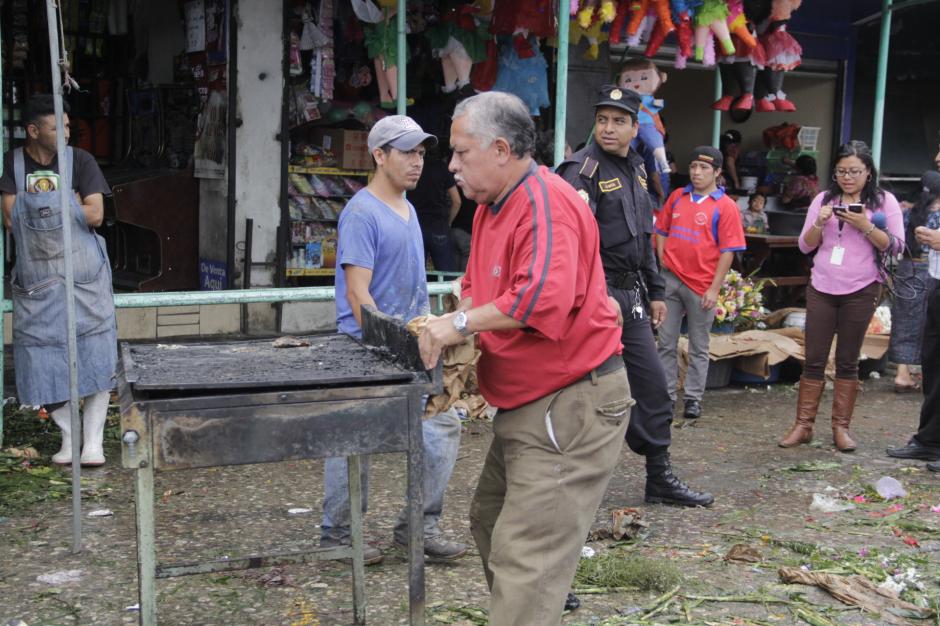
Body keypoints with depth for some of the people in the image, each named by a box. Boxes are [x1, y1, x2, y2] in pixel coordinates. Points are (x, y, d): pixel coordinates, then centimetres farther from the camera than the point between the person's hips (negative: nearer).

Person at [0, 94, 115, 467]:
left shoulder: (80, 160, -4)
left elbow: (94, 214, -13)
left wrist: (41, 206, -10)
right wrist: (67, 205, -11)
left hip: (84, 275, -1)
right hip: (35, 279, 2)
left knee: (94, 355, -3)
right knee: (43, 358, 4)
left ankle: (93, 440, 6)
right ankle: (68, 436, 19)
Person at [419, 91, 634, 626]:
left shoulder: (545, 203, -20)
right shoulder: (492, 206, 12)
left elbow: (545, 297, -33)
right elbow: (479, 288, 19)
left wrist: (461, 323, -24)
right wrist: (454, 335, -1)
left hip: (572, 403, -11)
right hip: (529, 403, 11)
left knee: (526, 557, -11)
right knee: (490, 525, 21)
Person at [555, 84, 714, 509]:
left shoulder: (635, 170, 15)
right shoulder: (582, 169, -12)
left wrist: (655, 292, 22)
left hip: (631, 295, 8)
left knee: (652, 386, 12)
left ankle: (660, 479, 24)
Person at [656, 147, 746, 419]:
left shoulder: (725, 207, -5)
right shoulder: (677, 197, 8)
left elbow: (728, 251, -7)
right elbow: (661, 230, 15)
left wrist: (714, 289, -11)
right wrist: (663, 262, 2)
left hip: (701, 285, -3)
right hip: (671, 279, 4)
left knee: (699, 347, 7)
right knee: (666, 342, 8)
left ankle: (693, 398, 16)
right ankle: (666, 395, 17)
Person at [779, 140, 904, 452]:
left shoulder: (884, 201, 2)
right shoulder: (824, 199, 8)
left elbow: (896, 245, -4)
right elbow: (805, 246, 8)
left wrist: (865, 226, -16)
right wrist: (820, 223, -11)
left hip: (861, 290, -2)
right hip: (821, 288, 2)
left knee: (848, 361, 5)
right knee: (814, 359, 2)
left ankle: (841, 427, 11)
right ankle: (803, 425, 6)